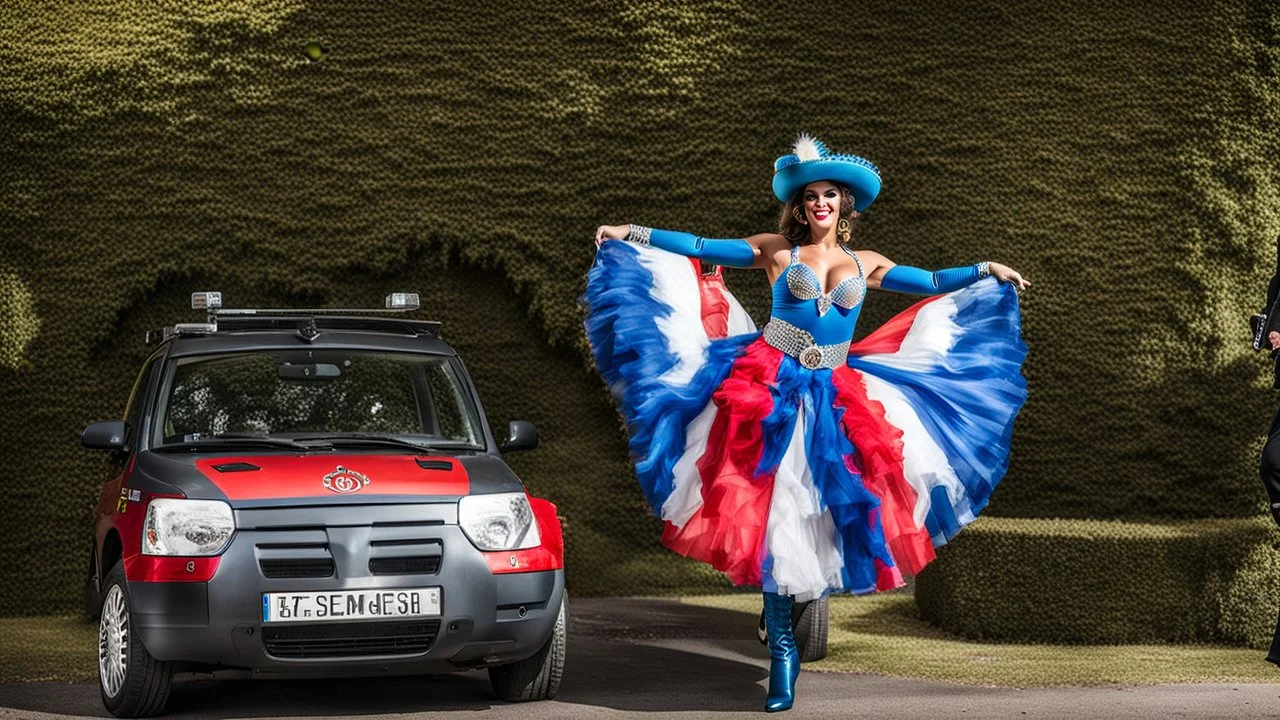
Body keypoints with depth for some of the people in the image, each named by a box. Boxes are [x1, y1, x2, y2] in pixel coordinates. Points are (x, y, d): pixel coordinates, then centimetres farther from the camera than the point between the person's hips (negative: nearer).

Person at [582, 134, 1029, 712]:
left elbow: (934, 284, 19)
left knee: (833, 502, -7)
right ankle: (782, 652, -4)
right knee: (774, 509, -8)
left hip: (832, 398, 3)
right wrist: (632, 235, 4)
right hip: (769, 387, -3)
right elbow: (700, 248, 7)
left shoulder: (864, 265, 14)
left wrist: (985, 272, 10)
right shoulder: (776, 251, 6)